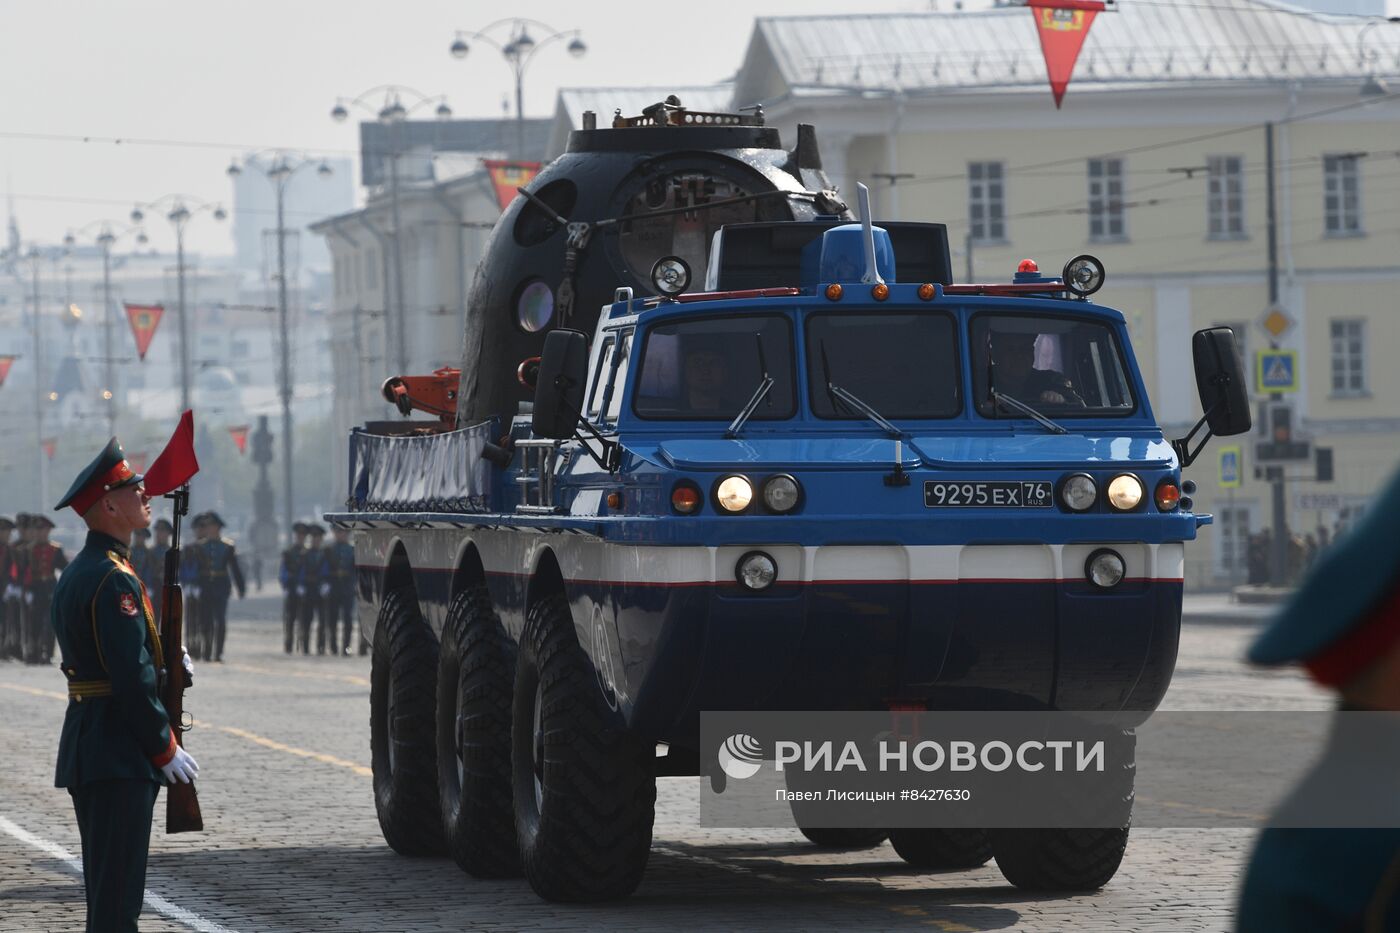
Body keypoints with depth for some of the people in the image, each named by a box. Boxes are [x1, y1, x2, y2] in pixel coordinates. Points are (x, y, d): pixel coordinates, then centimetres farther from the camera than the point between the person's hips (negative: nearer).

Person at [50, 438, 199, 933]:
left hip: (84, 740, 10)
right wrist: (165, 749, -14)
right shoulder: (115, 580, -17)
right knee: (118, 892, -9)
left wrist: (167, 656, 7)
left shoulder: (77, 573, 15)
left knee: (105, 885, 16)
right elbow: (132, 679, -21)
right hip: (121, 754, -10)